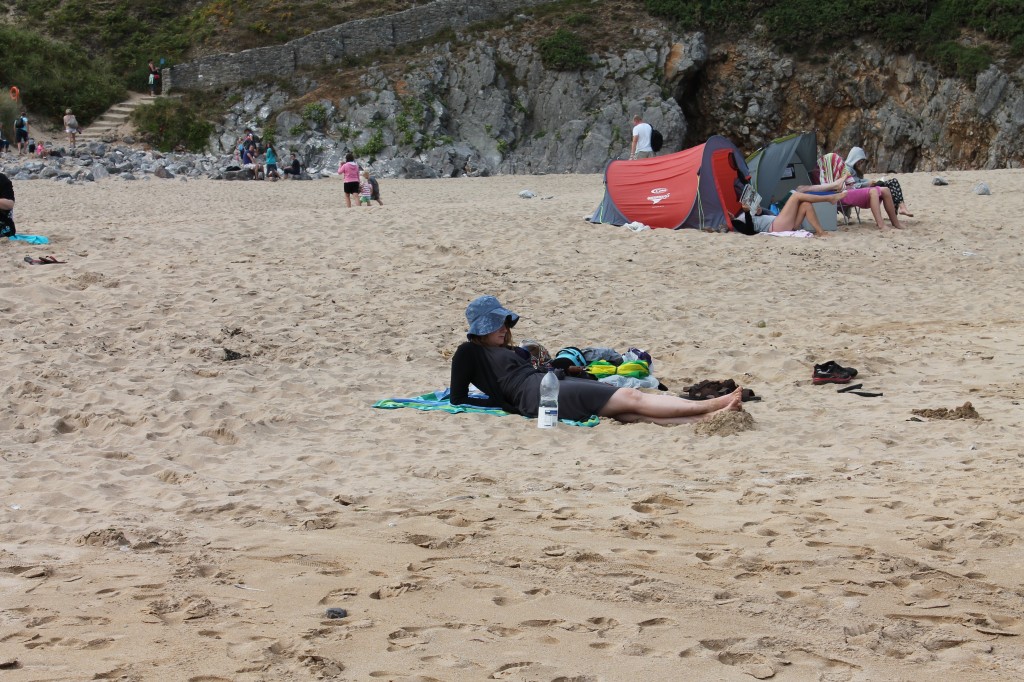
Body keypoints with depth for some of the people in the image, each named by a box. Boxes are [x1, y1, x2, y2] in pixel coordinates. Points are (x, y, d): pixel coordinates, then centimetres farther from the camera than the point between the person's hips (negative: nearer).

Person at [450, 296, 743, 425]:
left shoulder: (507, 350, 32)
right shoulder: (468, 353, 8)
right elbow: (458, 398, 2)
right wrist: (504, 404, -2)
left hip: (557, 384, 8)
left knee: (631, 412, -13)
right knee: (631, 398, -14)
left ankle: (710, 416, -29)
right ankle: (711, 405, -17)